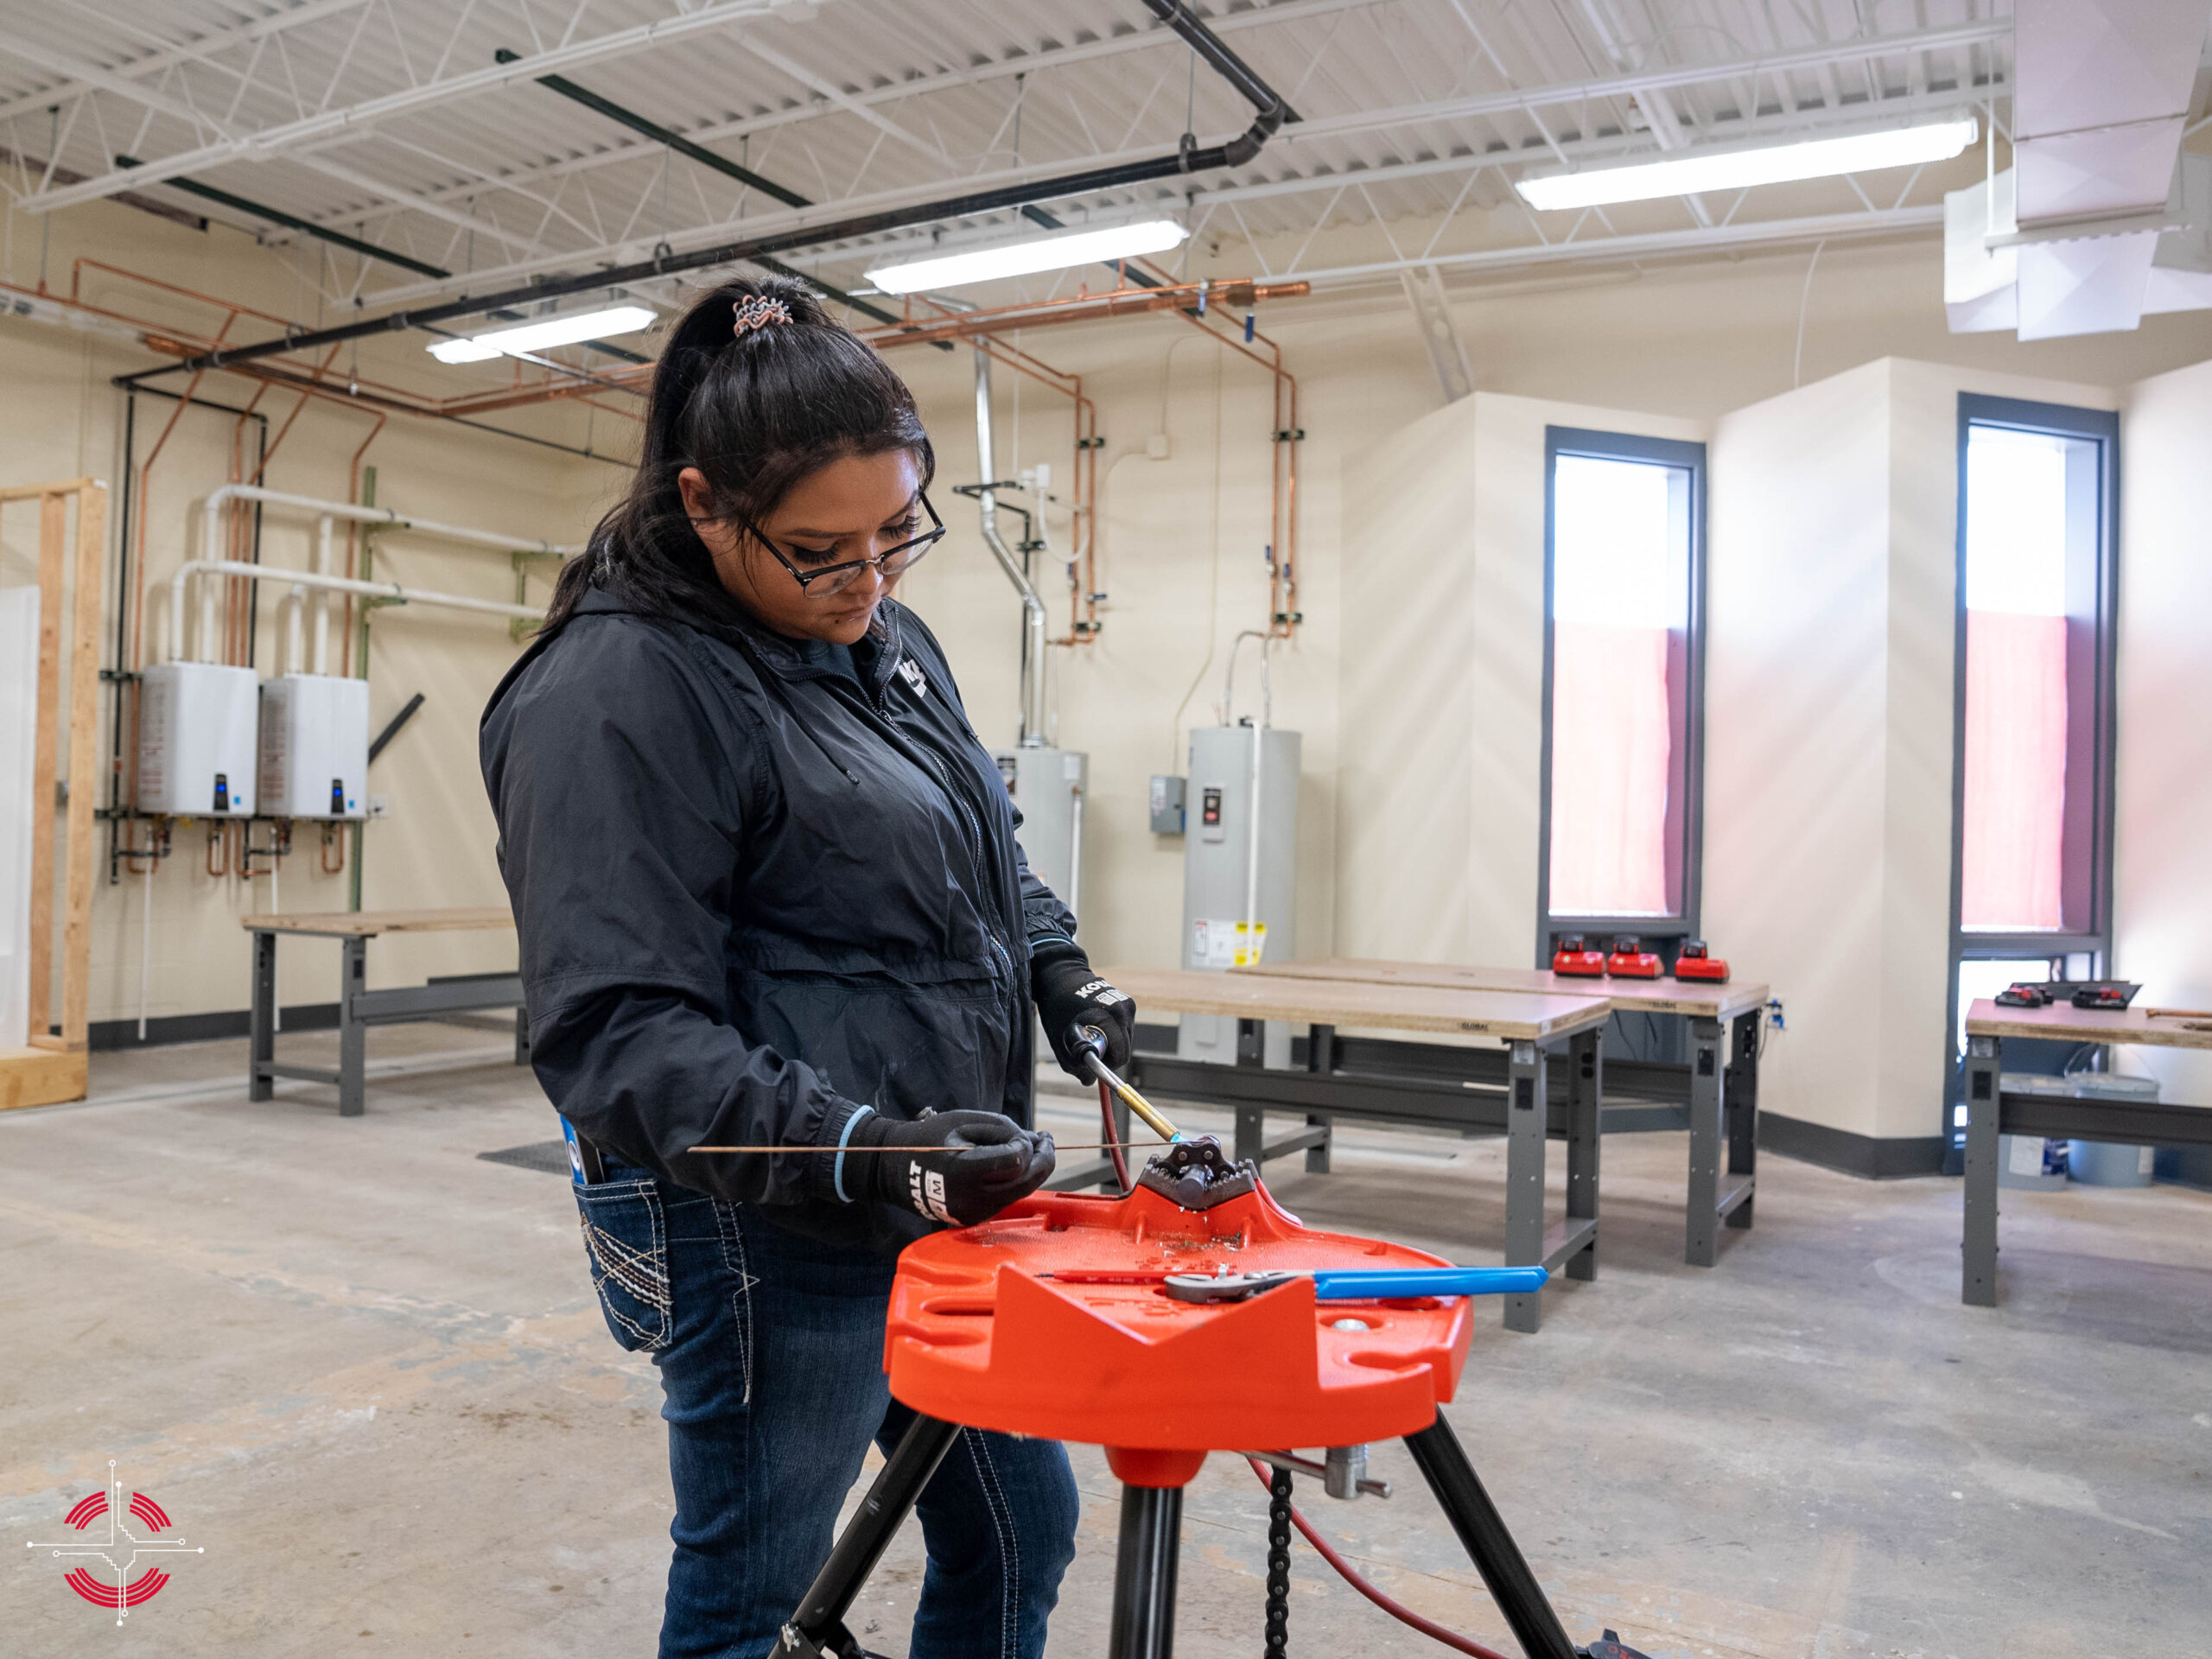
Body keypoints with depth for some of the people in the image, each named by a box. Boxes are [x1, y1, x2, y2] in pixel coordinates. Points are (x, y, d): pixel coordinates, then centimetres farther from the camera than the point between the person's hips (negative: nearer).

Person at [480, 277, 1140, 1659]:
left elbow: (985, 852, 22)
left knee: (1019, 1531, 21)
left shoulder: (886, 637, 9)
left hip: (948, 1205, 8)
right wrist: (862, 1154, -31)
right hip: (773, 1246, -8)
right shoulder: (617, 694, -18)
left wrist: (1057, 968, 4)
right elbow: (618, 1031, -22)